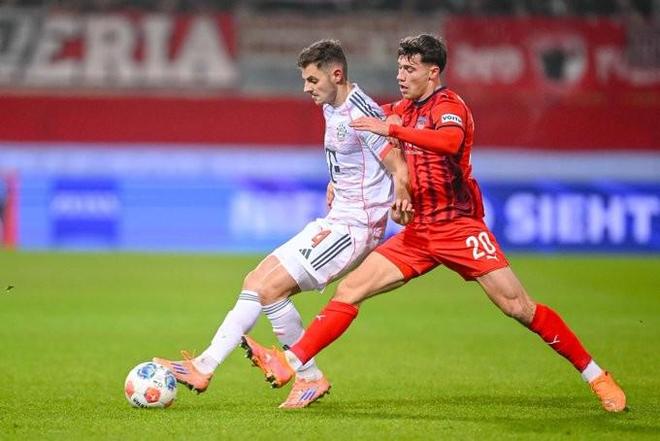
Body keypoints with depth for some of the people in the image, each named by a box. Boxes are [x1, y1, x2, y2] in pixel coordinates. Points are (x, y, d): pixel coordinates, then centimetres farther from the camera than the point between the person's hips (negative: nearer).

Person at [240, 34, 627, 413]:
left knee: (518, 307, -11)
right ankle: (288, 364, -6)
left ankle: (594, 374, -2)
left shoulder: (448, 105, -11)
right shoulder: (403, 110, 12)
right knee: (349, 290, -4)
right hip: (418, 232, 7)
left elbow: (449, 141, -35)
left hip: (458, 226, -7)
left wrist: (391, 129, -36)